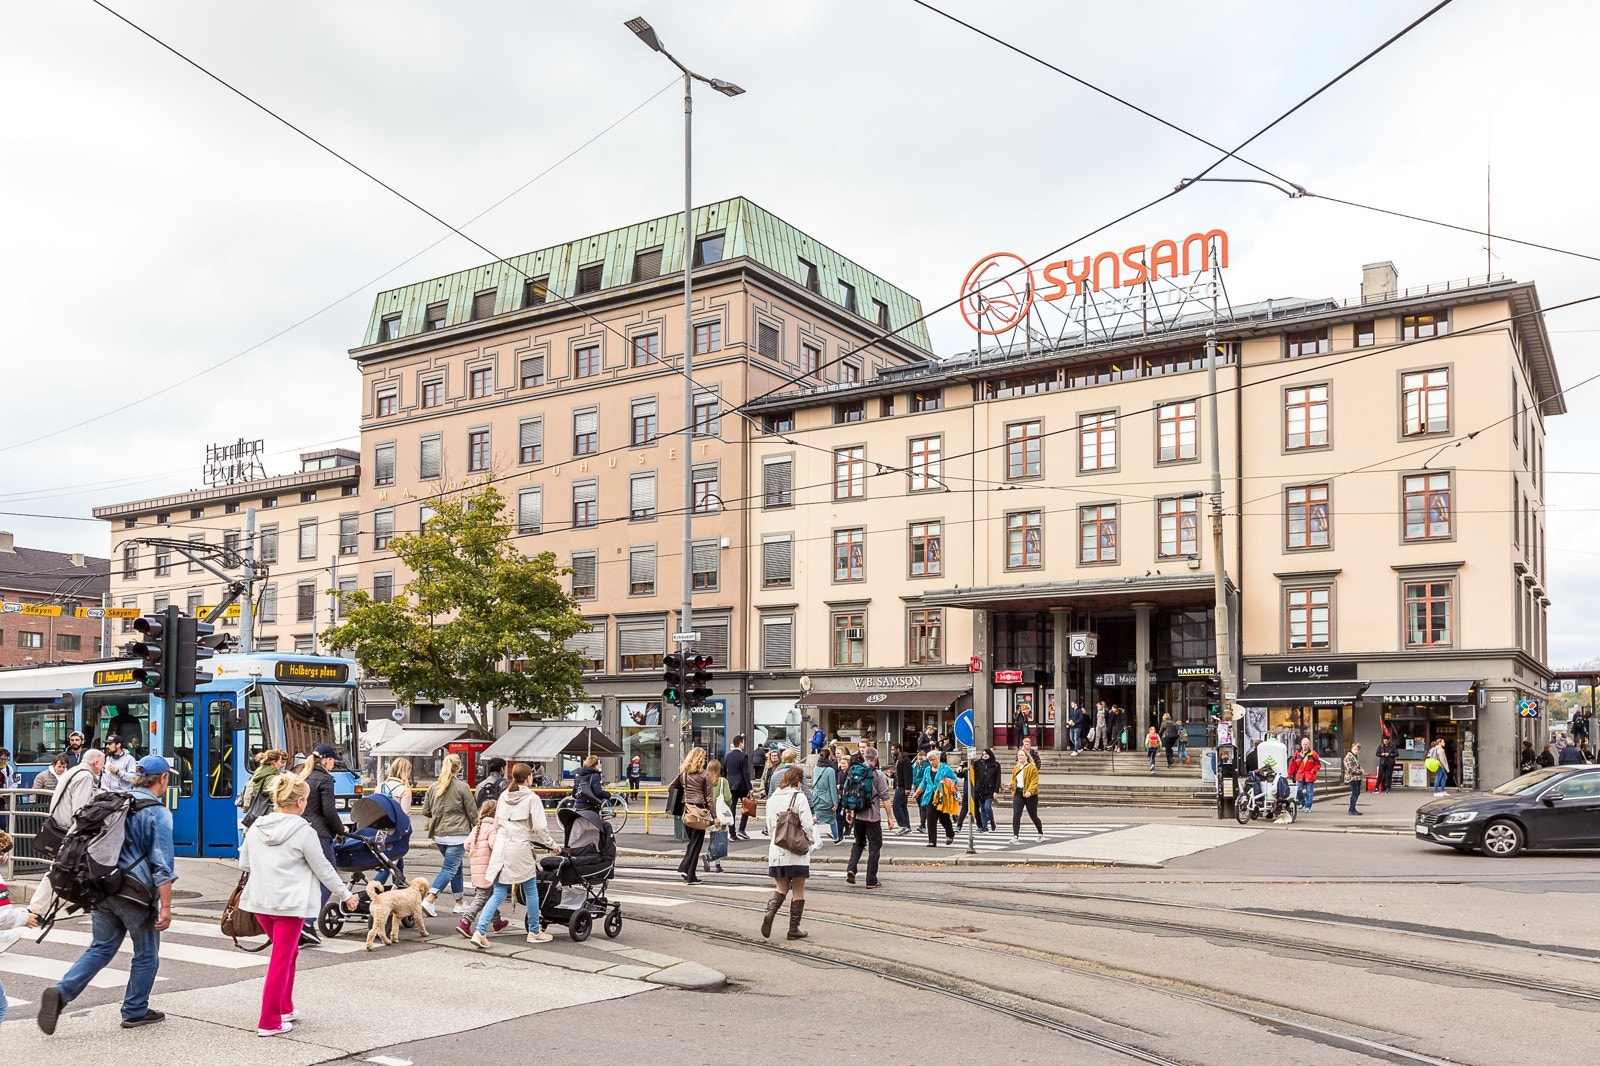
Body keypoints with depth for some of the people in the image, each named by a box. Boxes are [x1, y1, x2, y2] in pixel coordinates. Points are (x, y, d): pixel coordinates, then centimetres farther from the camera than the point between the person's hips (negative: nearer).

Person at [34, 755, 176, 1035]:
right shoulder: (157, 813, -11)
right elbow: (162, 865, -15)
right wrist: (165, 906, -14)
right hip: (135, 895, -6)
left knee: (100, 949, 15)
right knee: (146, 954, 11)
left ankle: (61, 992, -4)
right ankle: (135, 1012, 19)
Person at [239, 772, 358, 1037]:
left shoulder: (256, 827, 3)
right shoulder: (303, 831, -12)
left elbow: (243, 864, 14)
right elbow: (324, 870, -5)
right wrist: (346, 896, 7)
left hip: (260, 901, 6)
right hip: (290, 904, -6)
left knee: (287, 952, 22)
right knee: (281, 961, 1)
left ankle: (285, 1008, 28)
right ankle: (269, 1022, 3)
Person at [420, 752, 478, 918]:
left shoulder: (433, 787, 4)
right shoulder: (462, 787, -10)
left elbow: (425, 811, 9)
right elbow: (472, 812, -5)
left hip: (439, 835, 6)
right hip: (457, 835, -6)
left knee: (456, 867, 19)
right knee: (450, 869, -2)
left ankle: (460, 903, 25)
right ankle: (429, 900, -16)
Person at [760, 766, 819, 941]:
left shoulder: (771, 799, 7)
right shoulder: (799, 797, -8)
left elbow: (769, 828, 10)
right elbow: (807, 826, -12)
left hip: (776, 852, 4)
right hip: (797, 852, -4)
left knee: (781, 888, 16)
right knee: (798, 891, 8)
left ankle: (770, 913, -10)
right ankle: (794, 929, 11)